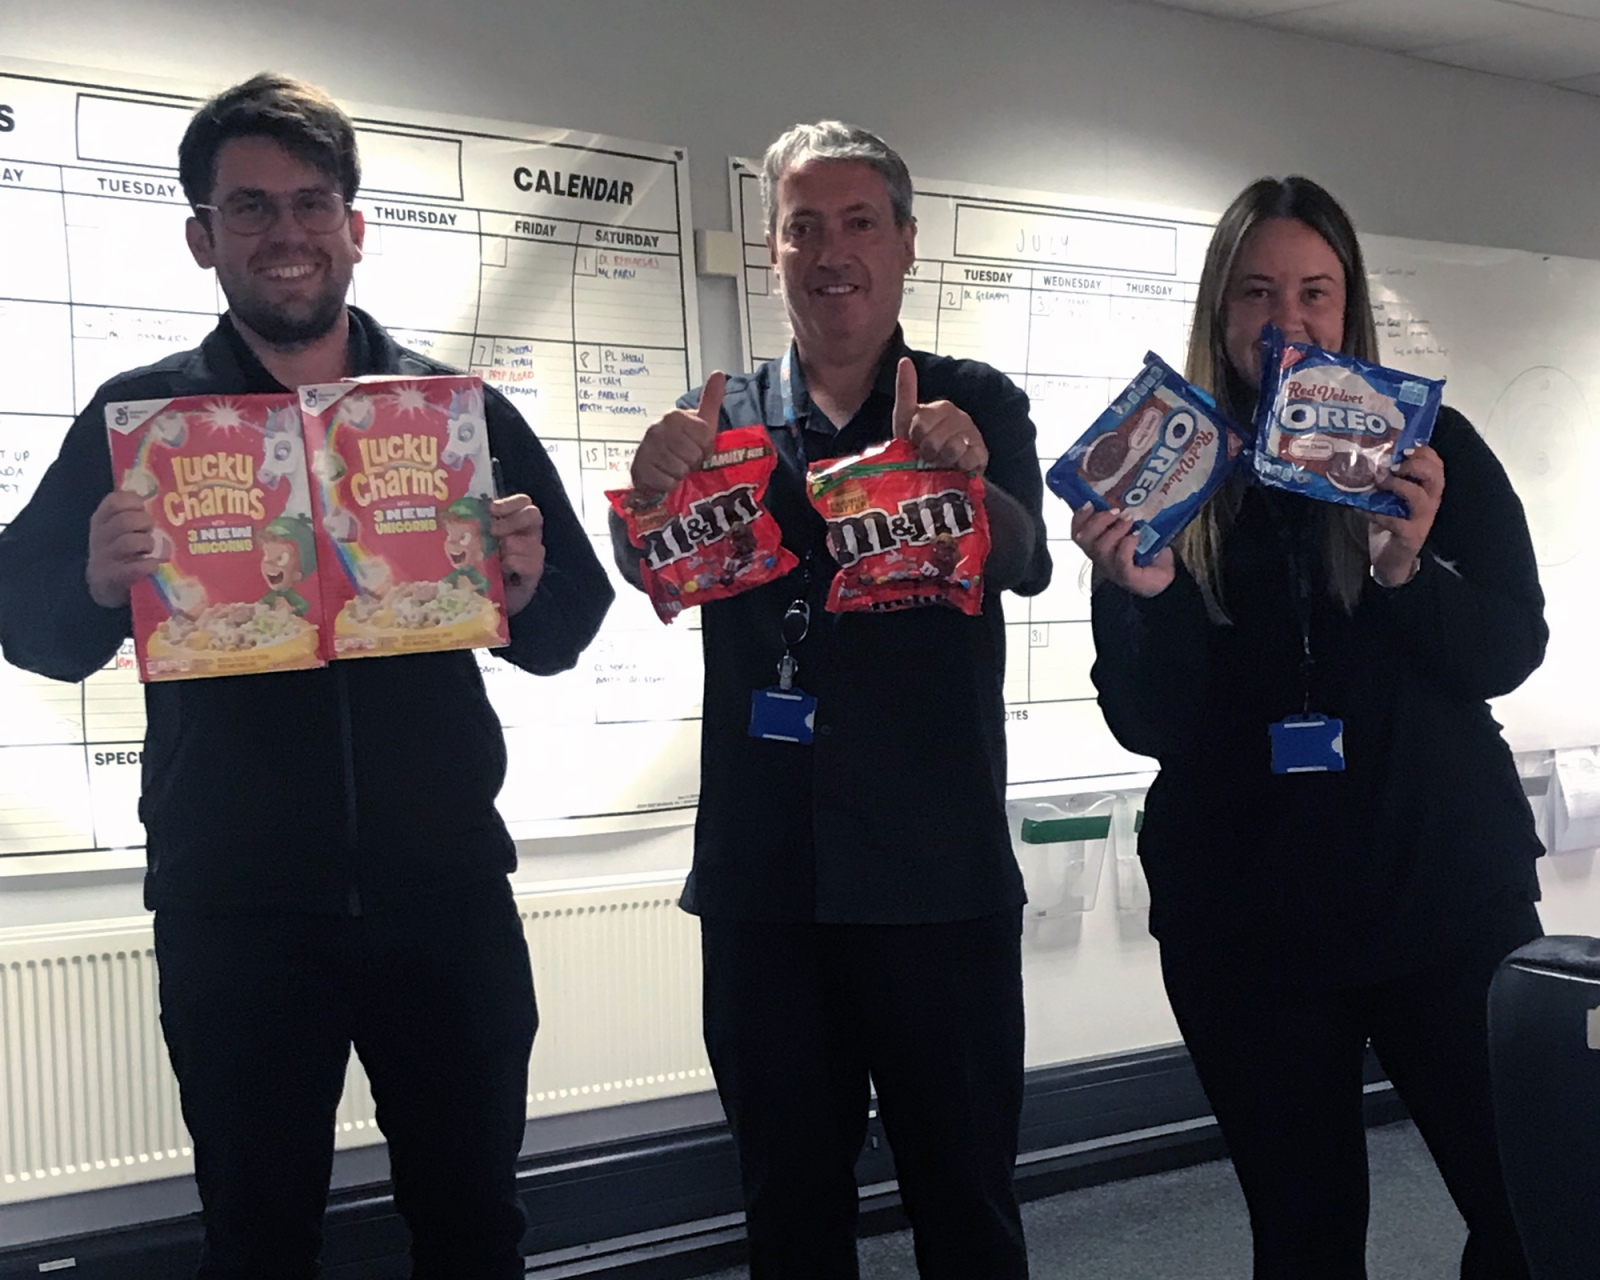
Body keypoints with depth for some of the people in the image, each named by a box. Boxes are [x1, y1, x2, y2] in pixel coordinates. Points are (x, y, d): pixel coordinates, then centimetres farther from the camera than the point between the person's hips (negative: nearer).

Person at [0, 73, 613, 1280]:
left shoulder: (461, 409, 4)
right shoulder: (138, 415, 1)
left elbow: (570, 628, 4)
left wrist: (527, 587, -18)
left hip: (444, 892, 1)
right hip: (233, 909, -1)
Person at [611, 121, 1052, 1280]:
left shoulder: (974, 405, 5)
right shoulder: (726, 418, 9)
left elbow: (1027, 561, -12)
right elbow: (648, 572, -7)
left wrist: (964, 473, -34)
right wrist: (655, 484, -29)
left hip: (937, 873, -1)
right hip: (764, 878, 2)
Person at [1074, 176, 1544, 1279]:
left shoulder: (1429, 448, 3)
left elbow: (1512, 650, -2)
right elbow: (1147, 727, -2)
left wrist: (1410, 568, -20)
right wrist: (1146, 599, -20)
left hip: (1443, 888, 0)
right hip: (1249, 916, 0)